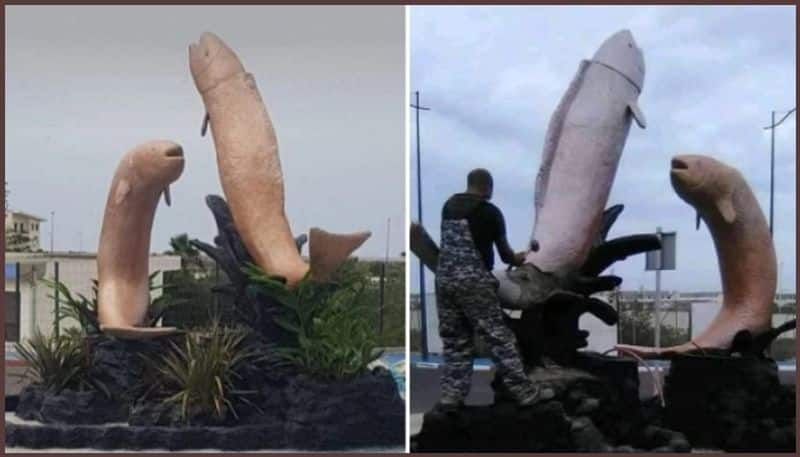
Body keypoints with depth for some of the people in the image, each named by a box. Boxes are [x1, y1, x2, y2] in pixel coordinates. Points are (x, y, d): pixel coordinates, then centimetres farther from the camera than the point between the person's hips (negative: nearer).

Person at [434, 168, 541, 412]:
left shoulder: (448, 205, 12)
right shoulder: (490, 211, -5)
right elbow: (504, 253, 1)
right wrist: (516, 259, 25)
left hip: (444, 279, 5)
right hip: (474, 281, -5)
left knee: (454, 340, 13)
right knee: (499, 337, 0)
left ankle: (451, 396, 10)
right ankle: (524, 392, 3)